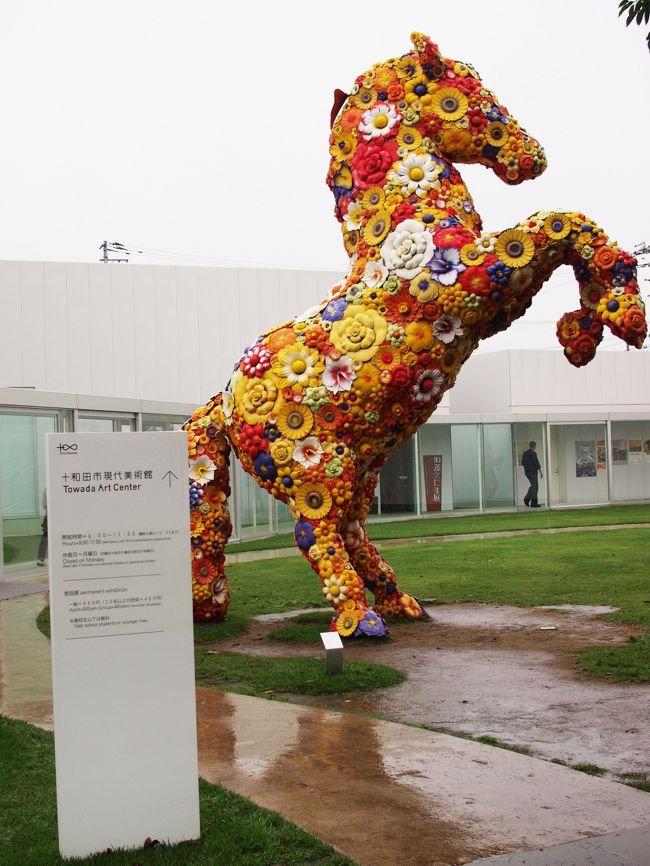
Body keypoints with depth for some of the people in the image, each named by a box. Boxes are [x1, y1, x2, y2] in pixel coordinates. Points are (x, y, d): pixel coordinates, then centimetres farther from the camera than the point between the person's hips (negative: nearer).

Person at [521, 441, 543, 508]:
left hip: (527, 472, 7)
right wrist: (540, 472, -9)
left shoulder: (524, 453, 10)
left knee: (533, 486, 19)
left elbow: (522, 463, 16)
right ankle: (534, 503, -4)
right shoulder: (533, 453, -13)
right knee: (534, 486, -3)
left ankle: (527, 499, 7)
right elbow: (537, 463, -15)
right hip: (533, 472, -7)